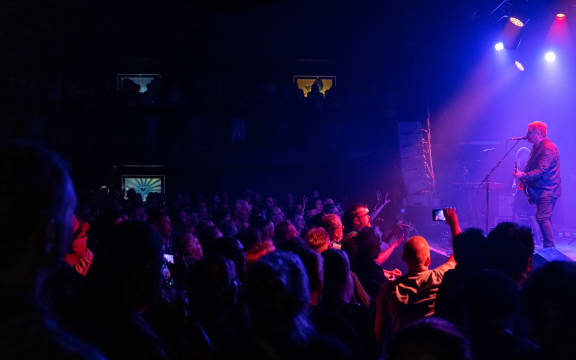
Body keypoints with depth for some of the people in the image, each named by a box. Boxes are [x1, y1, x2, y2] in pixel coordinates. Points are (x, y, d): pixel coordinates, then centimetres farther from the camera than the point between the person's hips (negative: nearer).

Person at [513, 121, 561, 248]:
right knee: (543, 218, 12)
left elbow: (541, 170, -25)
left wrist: (523, 176, -29)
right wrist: (522, 175, 5)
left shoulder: (548, 147, -17)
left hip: (547, 190, -10)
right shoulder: (536, 147, 14)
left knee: (543, 218, -15)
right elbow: (531, 167, 22)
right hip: (540, 190, 10)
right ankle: (548, 247, 18)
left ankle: (549, 248, -13)